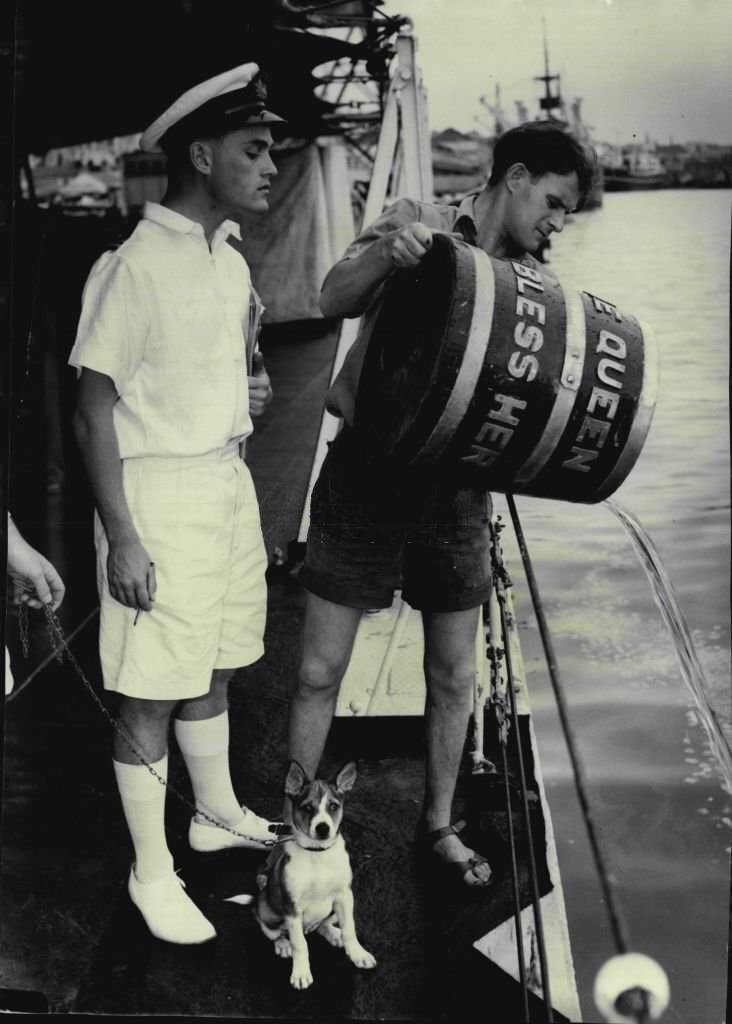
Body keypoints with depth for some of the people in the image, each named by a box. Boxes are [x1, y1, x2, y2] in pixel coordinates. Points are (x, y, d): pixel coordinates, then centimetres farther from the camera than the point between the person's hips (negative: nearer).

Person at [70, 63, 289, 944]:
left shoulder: (230, 262, 9)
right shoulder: (134, 267, -16)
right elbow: (93, 413, -16)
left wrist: (251, 391, 5)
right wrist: (122, 538, -18)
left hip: (230, 481, 8)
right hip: (161, 491, -8)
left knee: (213, 669, 20)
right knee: (151, 695, 3)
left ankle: (218, 813, 39)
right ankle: (151, 872, 18)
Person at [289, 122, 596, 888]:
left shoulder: (528, 280, 9)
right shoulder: (417, 222, -3)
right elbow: (334, 300, -13)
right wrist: (386, 251, -32)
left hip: (453, 487, 4)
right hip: (368, 474, -4)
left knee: (453, 675, 12)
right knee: (320, 672, 2)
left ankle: (437, 825, 32)